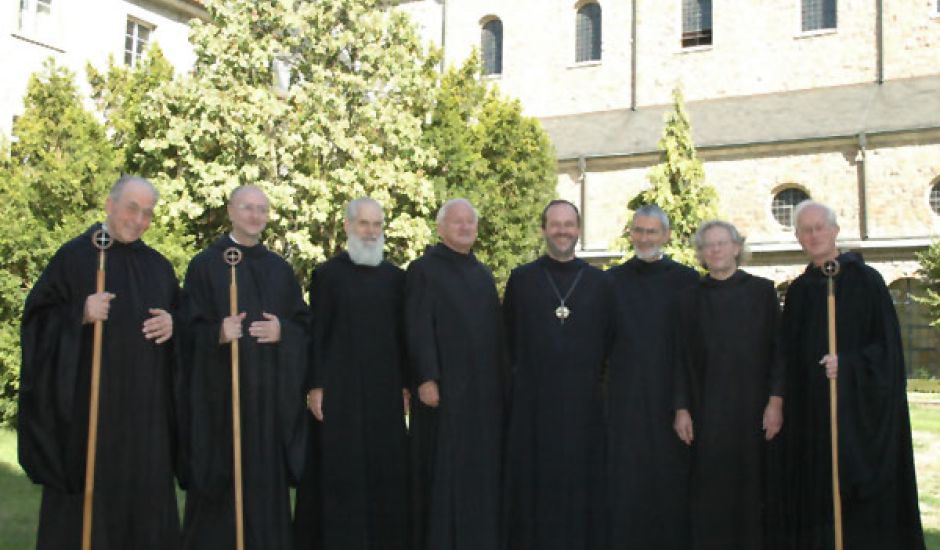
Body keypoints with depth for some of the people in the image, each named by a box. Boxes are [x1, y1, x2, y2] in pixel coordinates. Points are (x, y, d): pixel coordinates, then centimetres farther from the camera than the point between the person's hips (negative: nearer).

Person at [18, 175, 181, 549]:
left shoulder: (158, 266, 13)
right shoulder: (75, 255, -1)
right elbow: (38, 316, -4)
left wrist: (173, 324, -4)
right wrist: (80, 315, -21)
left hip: (145, 406, 4)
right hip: (89, 399, -4)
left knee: (145, 489, 6)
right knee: (86, 489, -1)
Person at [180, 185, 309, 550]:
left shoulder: (280, 269, 13)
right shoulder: (205, 265, 1)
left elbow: (304, 325, 11)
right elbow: (190, 329, -3)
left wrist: (282, 331, -9)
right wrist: (218, 333, -22)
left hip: (271, 394, 4)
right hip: (221, 393, -3)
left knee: (267, 478, 5)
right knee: (220, 481, -1)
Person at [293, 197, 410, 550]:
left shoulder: (395, 277, 9)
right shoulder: (327, 274, 1)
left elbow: (402, 333, 10)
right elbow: (316, 333, -2)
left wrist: (405, 384, 5)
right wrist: (315, 386, -8)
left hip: (385, 388, 3)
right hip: (339, 387, -3)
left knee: (385, 468, 6)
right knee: (340, 469, 1)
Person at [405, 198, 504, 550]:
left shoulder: (483, 275, 16)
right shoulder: (424, 269, -3)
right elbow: (418, 329, -11)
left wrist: (500, 380, 11)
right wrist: (426, 378, -19)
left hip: (483, 388, 6)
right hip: (444, 385, -6)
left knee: (481, 467, 9)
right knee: (443, 467, -2)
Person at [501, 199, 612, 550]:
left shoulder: (600, 283, 6)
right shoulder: (521, 279, 4)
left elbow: (611, 340, 9)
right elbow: (508, 338, 7)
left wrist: (597, 376, 2)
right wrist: (523, 371, 3)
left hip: (584, 401, 1)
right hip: (532, 401, -1)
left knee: (580, 481, 6)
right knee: (533, 482, 4)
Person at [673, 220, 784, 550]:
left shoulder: (762, 291, 6)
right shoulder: (690, 299, 9)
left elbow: (777, 348, 2)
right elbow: (681, 357, 7)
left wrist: (776, 400, -7)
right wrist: (682, 409, 0)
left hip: (753, 408, -1)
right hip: (706, 410, 1)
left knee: (752, 485, 2)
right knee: (710, 495, 0)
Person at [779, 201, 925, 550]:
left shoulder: (864, 280, -4)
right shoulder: (798, 291, 11)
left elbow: (888, 345, -7)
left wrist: (848, 364, -22)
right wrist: (787, 407, 5)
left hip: (860, 410, -4)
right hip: (811, 413, 5)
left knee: (865, 494, -2)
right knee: (817, 497, 5)